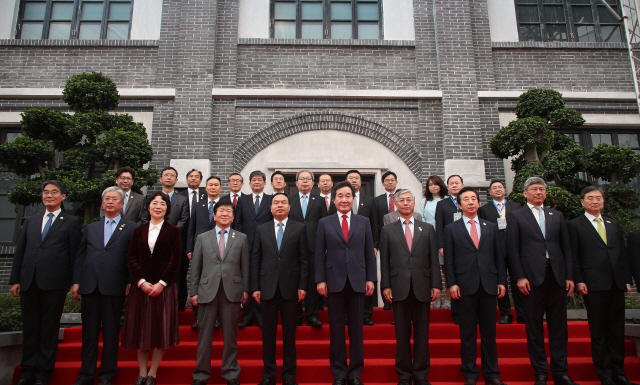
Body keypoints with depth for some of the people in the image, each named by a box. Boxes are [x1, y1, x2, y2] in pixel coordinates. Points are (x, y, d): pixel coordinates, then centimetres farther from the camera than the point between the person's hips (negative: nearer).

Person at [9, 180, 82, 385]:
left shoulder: (71, 222, 4)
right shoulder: (30, 221, 17)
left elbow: (75, 254, 0)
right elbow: (20, 251, 15)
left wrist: (75, 282, -4)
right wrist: (15, 280, 8)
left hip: (54, 283, -4)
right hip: (28, 282, 4)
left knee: (49, 329, 4)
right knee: (29, 327, 11)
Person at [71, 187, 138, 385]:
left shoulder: (131, 228, 5)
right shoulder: (91, 228, 18)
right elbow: (80, 256, 14)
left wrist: (130, 282, -8)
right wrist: (76, 282, 6)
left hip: (114, 287, -3)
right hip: (89, 286, 4)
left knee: (111, 332, 3)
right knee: (89, 331, 10)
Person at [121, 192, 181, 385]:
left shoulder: (173, 231, 3)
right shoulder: (139, 231, 10)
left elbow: (175, 260, -4)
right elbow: (131, 258, 4)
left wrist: (161, 283, -12)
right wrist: (141, 282, -9)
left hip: (163, 287, -2)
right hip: (141, 287, 3)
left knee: (161, 328, 0)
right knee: (140, 328, 6)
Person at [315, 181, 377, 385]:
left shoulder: (364, 222, 8)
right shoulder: (324, 223, 5)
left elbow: (369, 252, 6)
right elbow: (319, 254, 3)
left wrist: (371, 279, 0)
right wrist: (320, 280, -3)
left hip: (357, 282, 1)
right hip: (334, 282, -1)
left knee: (356, 329, 8)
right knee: (336, 330, 7)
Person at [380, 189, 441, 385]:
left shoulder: (427, 229, 11)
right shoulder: (388, 230, 8)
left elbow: (434, 259, 7)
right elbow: (384, 261, 4)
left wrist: (436, 284, 0)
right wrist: (385, 285, -3)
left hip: (422, 287, 1)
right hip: (399, 288, -1)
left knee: (422, 333, 6)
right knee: (402, 334, 5)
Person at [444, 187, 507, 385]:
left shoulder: (491, 227, 13)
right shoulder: (451, 229, 6)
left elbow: (499, 256, 11)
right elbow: (449, 259, 2)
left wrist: (501, 281, 4)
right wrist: (452, 283, -6)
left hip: (489, 285, 2)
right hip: (465, 286, -2)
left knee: (489, 332, 9)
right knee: (467, 333, 4)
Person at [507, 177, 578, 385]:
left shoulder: (557, 216, 16)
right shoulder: (516, 216, 5)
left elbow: (566, 247, 12)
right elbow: (513, 249, -1)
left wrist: (569, 276, 4)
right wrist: (520, 277, -9)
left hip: (557, 276, 3)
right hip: (532, 277, -3)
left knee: (559, 326, 7)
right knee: (534, 327, 3)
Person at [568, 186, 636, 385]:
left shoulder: (614, 224, 17)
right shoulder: (575, 225, 2)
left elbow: (623, 254, 16)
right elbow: (573, 257, -3)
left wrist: (627, 279, 9)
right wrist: (579, 281, -10)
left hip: (617, 284, 5)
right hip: (594, 285, -5)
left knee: (617, 329, 11)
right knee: (598, 332, 3)